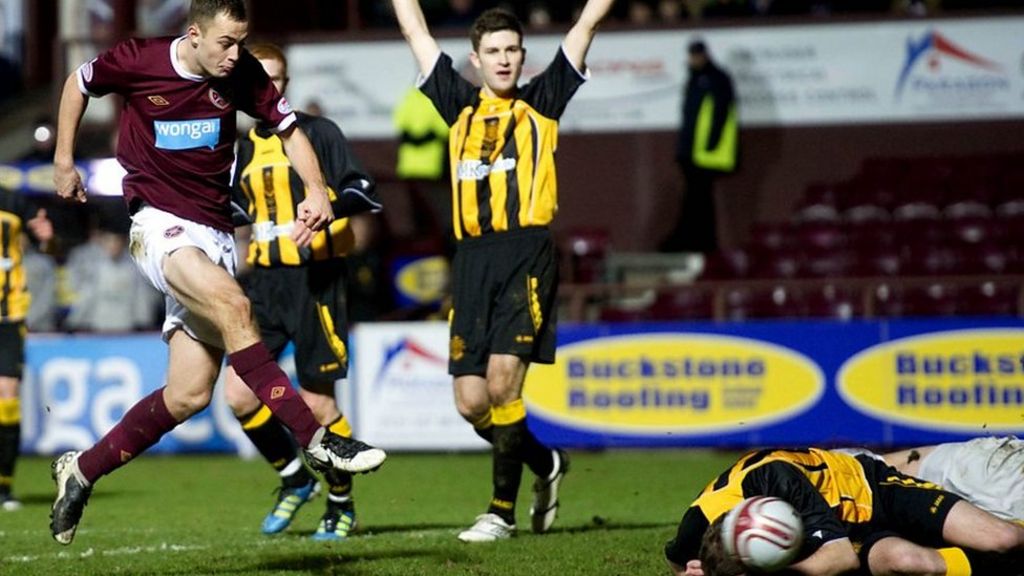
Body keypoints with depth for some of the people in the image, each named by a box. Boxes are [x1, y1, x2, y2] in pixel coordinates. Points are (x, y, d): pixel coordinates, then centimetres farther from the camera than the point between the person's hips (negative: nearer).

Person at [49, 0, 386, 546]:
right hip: (158, 223, -5)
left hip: (213, 232, 5)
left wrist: (317, 192, -10)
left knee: (189, 393, 1)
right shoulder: (138, 61, -9)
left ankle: (83, 470, 17)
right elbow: (78, 84, 10)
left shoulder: (243, 76, -2)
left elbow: (289, 130, 7)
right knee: (231, 304, -33)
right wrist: (63, 161, 14)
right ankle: (316, 440, -34)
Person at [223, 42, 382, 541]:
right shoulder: (245, 147, 15)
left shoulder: (318, 132, -4)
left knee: (317, 403, -4)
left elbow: (364, 194, -11)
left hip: (315, 279, -6)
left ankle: (342, 504, 14)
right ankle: (294, 478, 19)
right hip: (264, 280, 6)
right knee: (239, 394, -3)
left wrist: (327, 208, -27)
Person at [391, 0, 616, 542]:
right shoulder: (461, 106, 18)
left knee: (502, 380, -15)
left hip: (526, 254, -4)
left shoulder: (542, 102, 11)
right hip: (472, 259, 4)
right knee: (470, 401, 1)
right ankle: (547, 466, 27)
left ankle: (502, 510, -5)